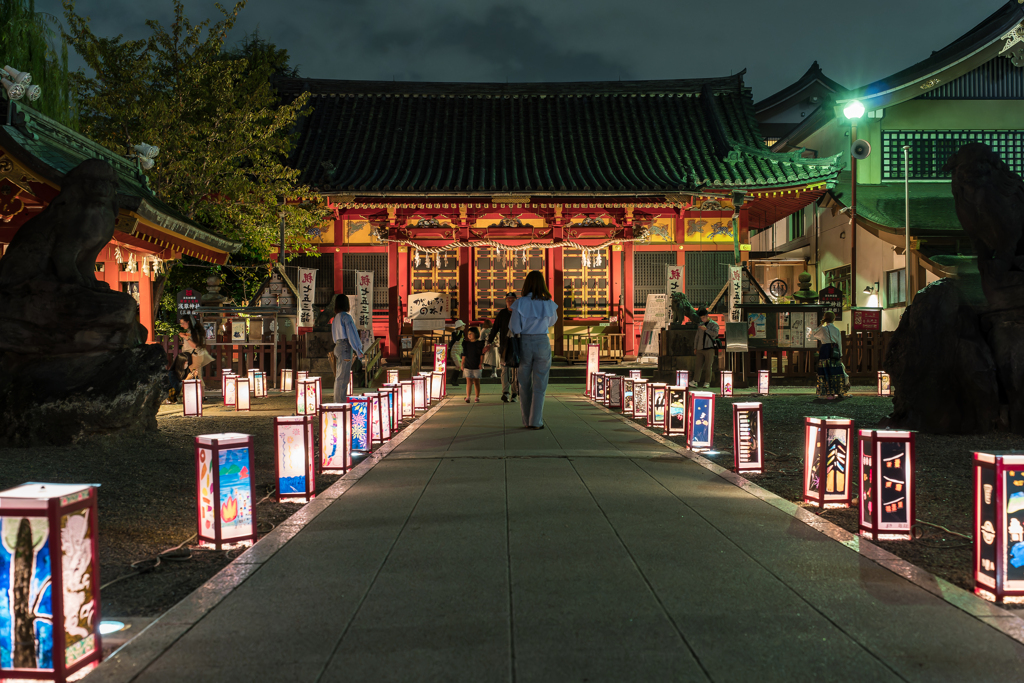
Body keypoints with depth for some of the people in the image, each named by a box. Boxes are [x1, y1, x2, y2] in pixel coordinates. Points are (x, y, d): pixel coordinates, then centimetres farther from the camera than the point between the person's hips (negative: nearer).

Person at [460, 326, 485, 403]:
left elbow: (482, 354, -1)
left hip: (477, 366, -1)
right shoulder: (466, 344, 8)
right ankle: (467, 397, -14)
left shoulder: (479, 343, 0)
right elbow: (464, 355, 11)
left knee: (476, 382, 7)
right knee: (469, 381, -7)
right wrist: (462, 364, 8)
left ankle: (477, 397, 16)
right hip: (467, 366, 1)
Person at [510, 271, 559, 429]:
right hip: (543, 343, 0)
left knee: (525, 385, 13)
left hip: (524, 344, 0)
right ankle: (536, 421, 1)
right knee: (540, 385, 5)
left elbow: (514, 328, -9)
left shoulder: (520, 304, -9)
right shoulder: (549, 304, -5)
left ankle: (527, 421, 18)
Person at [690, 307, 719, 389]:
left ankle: (707, 382, 3)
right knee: (699, 365, -2)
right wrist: (695, 348, 19)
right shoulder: (700, 325, 18)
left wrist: (706, 329, -16)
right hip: (700, 349, 4)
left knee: (709, 366, -2)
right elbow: (697, 337, 23)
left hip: (709, 348, -4)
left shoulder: (714, 324, 4)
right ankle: (695, 381, -8)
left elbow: (715, 333, -13)